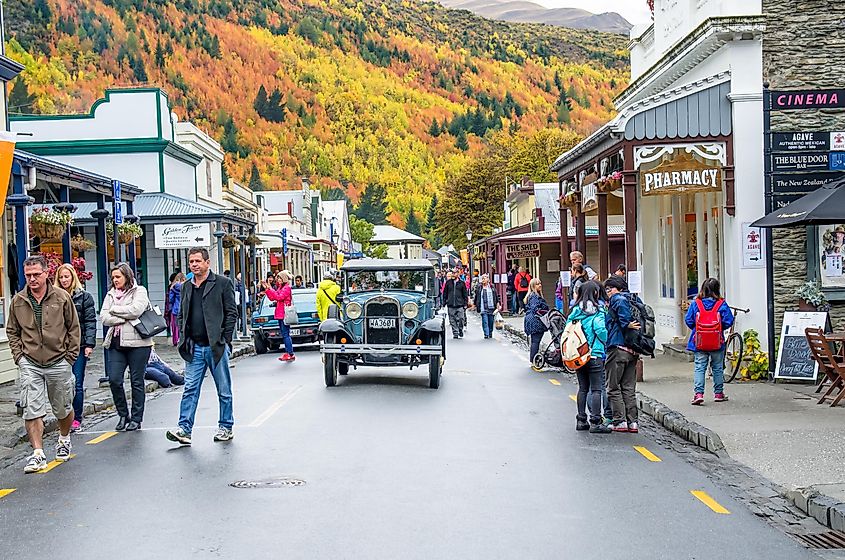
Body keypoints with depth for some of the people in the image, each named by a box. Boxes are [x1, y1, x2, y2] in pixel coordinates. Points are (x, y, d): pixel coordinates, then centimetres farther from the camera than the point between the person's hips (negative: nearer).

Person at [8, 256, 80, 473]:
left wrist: (70, 356, -1)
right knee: (32, 411, -7)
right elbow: (12, 331, 12)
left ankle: (64, 439, 40)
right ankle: (37, 453, -3)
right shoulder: (18, 301, 1)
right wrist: (19, 356, 1)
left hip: (58, 363, 0)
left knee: (63, 409, 13)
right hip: (30, 364, 1)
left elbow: (74, 328, 3)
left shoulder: (62, 297, -4)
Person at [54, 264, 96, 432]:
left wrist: (89, 344, -10)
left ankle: (77, 418, 9)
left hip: (78, 346, -2)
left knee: (77, 384, 1)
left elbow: (90, 322, -2)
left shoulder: (84, 297, 2)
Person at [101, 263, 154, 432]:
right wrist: (125, 318, -9)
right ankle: (123, 415, 14)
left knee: (137, 381, 2)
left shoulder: (139, 291, 3)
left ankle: (136, 419, 12)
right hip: (116, 342, 4)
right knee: (114, 380, -4)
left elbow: (136, 310, -15)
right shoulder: (111, 294, 15)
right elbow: (104, 317, 3)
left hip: (137, 343, -4)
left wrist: (114, 310, -5)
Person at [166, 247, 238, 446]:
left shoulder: (222, 283, -2)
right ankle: (184, 429, -3)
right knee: (190, 389, -1)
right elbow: (181, 315, 19)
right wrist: (184, 339, 6)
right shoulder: (186, 287, 14)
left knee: (224, 390, 6)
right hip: (195, 348, 4)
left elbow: (232, 313, -3)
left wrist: (225, 340, -8)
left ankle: (226, 428, 17)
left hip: (216, 347, -4)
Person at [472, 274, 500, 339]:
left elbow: (496, 296, 12)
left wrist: (497, 304, 7)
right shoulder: (479, 288, 5)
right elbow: (476, 296, 12)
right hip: (483, 308, -1)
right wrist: (474, 304, 13)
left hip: (491, 307, 1)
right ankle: (486, 334, -11)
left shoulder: (492, 287, 6)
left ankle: (490, 333, 21)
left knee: (491, 321, 7)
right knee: (485, 321, -10)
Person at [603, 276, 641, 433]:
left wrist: (626, 325, -23)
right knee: (629, 388, 11)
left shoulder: (617, 299, -7)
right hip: (633, 351, 8)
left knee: (614, 387, 1)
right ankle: (632, 422, 10)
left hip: (618, 348, -8)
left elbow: (622, 304, -29)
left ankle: (620, 421, 0)